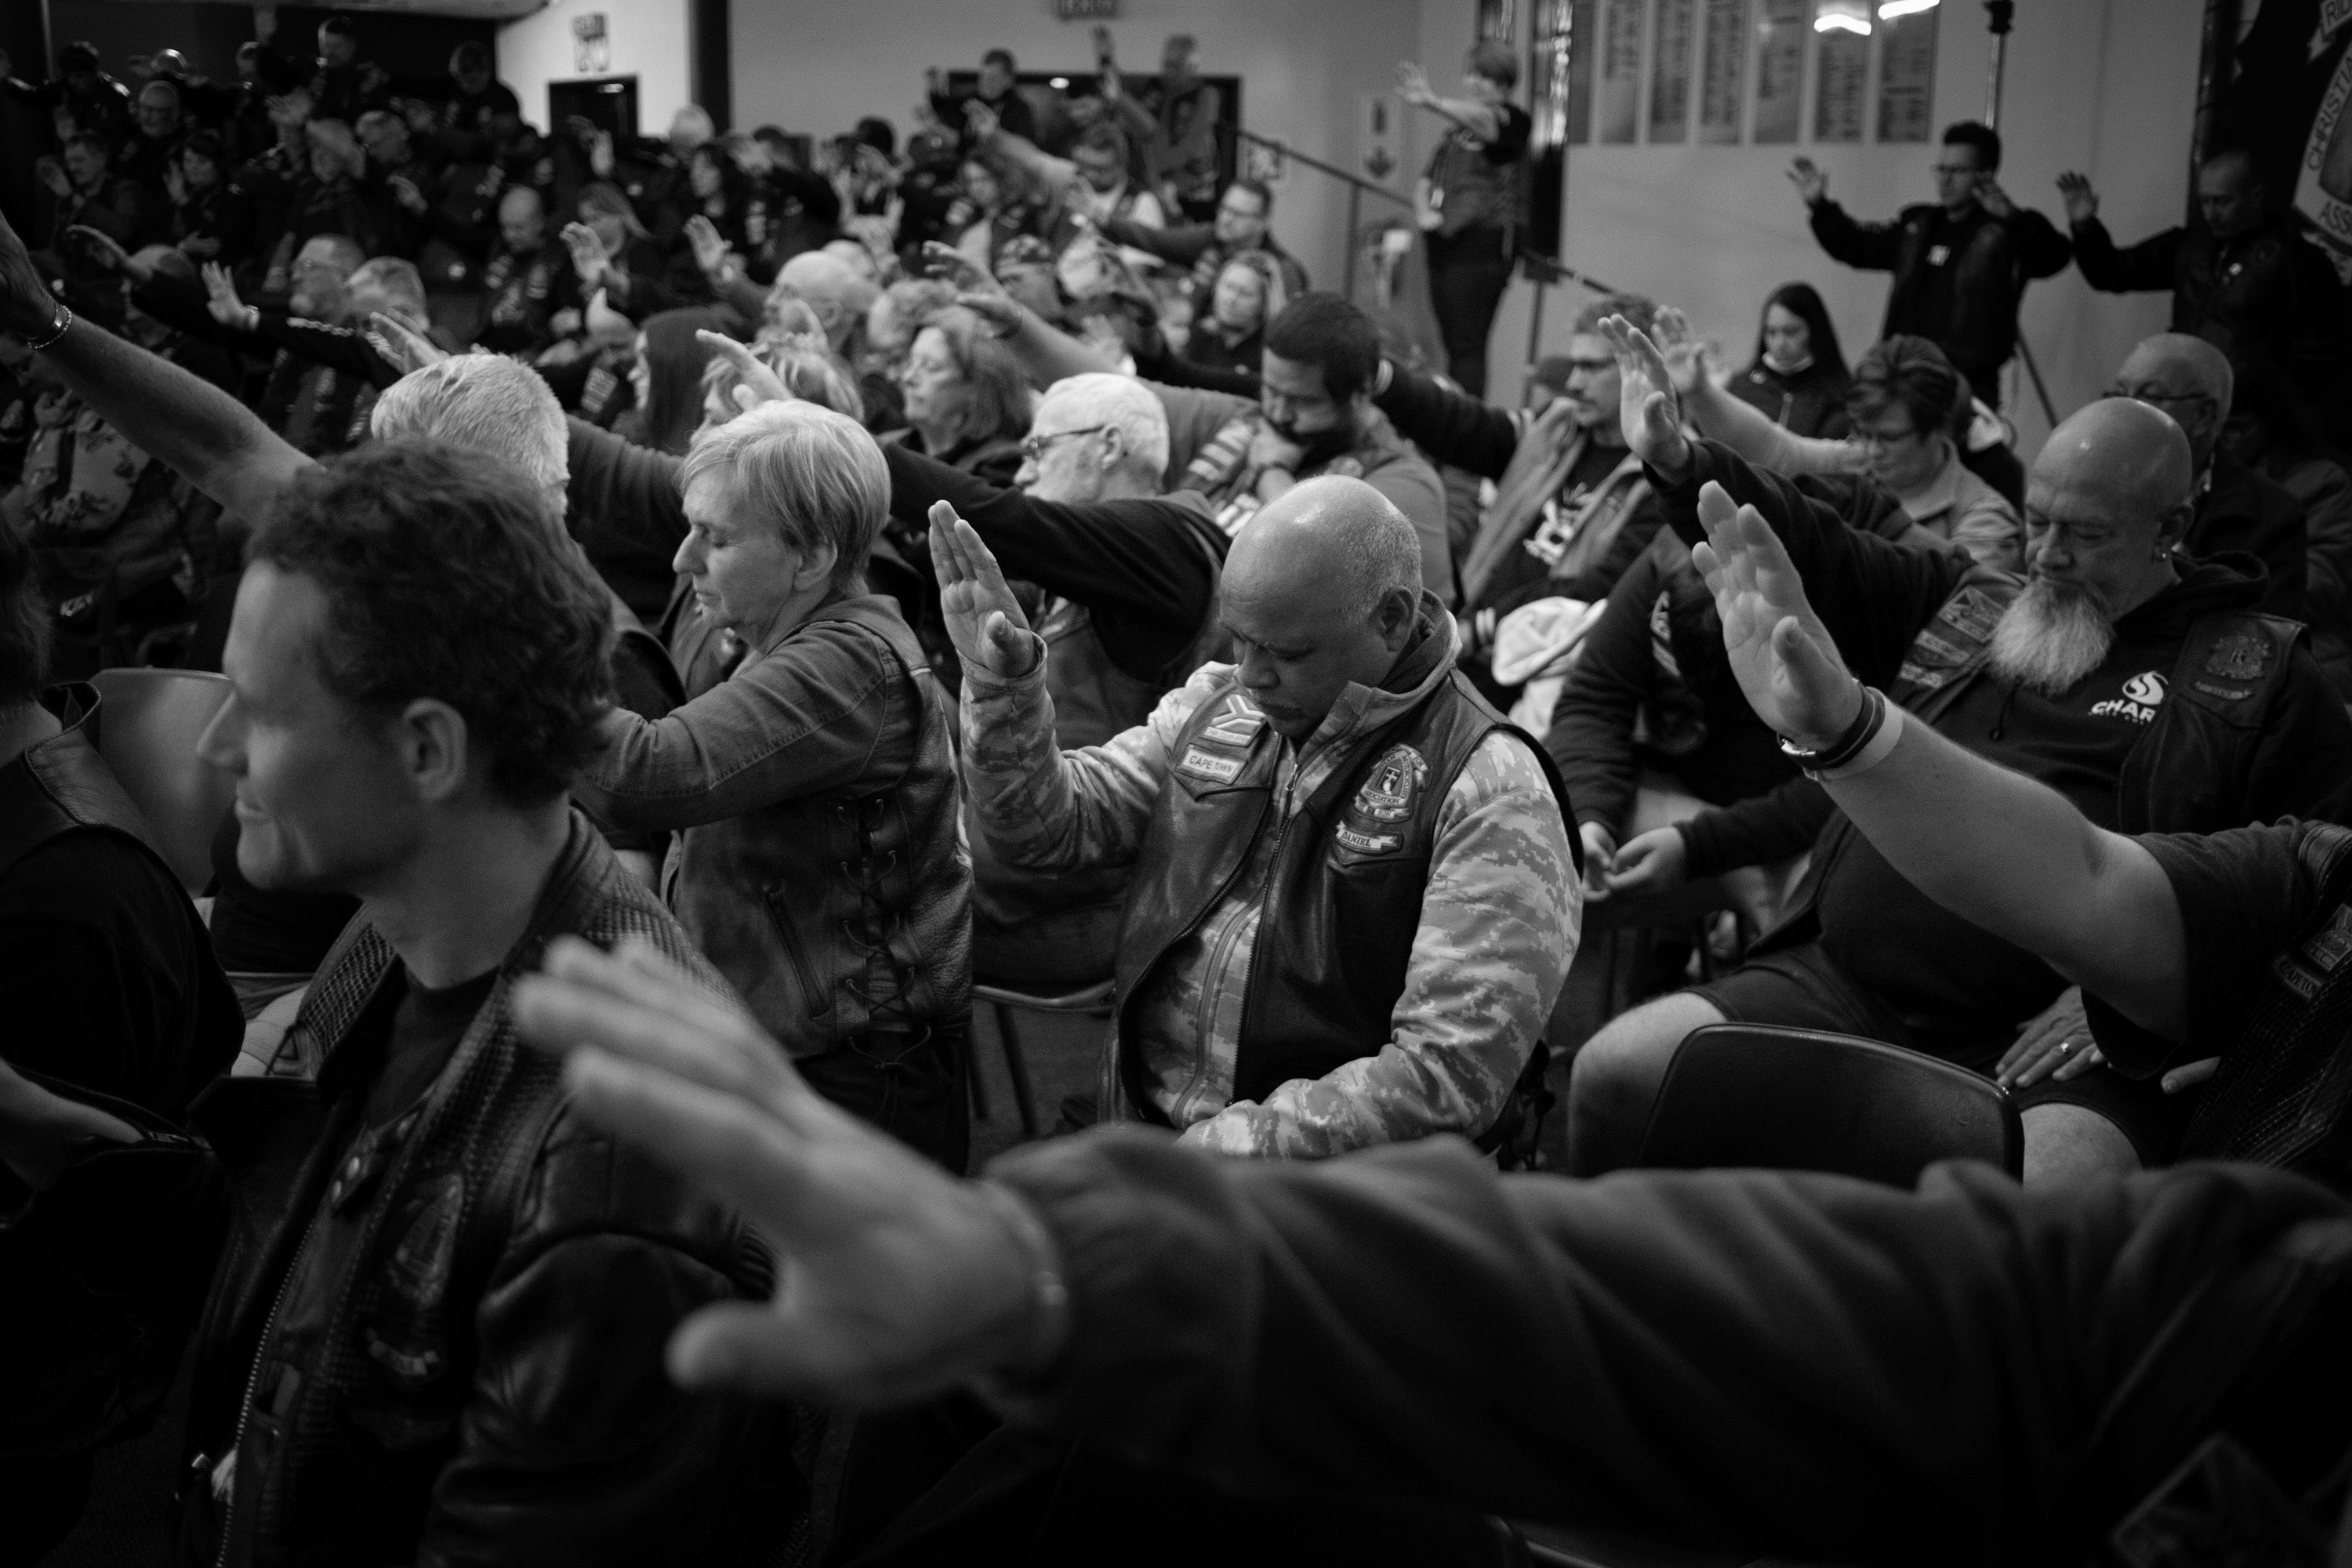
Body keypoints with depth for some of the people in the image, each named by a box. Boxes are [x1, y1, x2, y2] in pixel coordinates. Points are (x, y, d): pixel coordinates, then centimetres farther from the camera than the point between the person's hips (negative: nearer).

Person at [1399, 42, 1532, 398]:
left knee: (1467, 346, -15)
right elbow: (1427, 178, 24)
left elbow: (1482, 120, -25)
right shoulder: (1455, 127, 22)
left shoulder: (1512, 119, -2)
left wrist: (1432, 102, -43)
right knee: (1452, 344, 8)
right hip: (1444, 246, 8)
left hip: (1482, 244, -8)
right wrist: (1423, 209, 0)